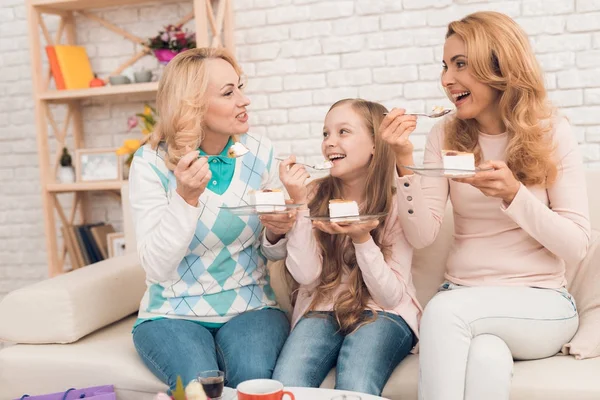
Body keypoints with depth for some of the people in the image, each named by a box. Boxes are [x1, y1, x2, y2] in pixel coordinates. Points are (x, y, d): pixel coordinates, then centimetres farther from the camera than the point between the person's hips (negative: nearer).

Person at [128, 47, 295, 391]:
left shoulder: (260, 153, -3)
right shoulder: (152, 163, -11)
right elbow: (157, 268, -17)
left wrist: (276, 235, -15)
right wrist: (186, 197, -28)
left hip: (251, 307, 2)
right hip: (173, 313, -1)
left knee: (253, 378, -28)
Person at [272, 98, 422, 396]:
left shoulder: (396, 204, -5)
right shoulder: (315, 195, 1)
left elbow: (390, 296, -8)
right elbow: (306, 275, -8)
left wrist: (361, 238, -23)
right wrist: (299, 203, -15)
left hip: (382, 315, -1)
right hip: (322, 311, 2)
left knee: (354, 388, -31)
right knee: (285, 386, -27)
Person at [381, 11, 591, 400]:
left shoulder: (552, 131, -5)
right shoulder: (446, 136, 2)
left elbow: (577, 246, -8)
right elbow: (421, 236, -6)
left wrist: (513, 194, -23)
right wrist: (405, 161, -17)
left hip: (540, 306, -1)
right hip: (463, 301, 2)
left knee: (444, 309, -31)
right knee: (486, 357, -33)